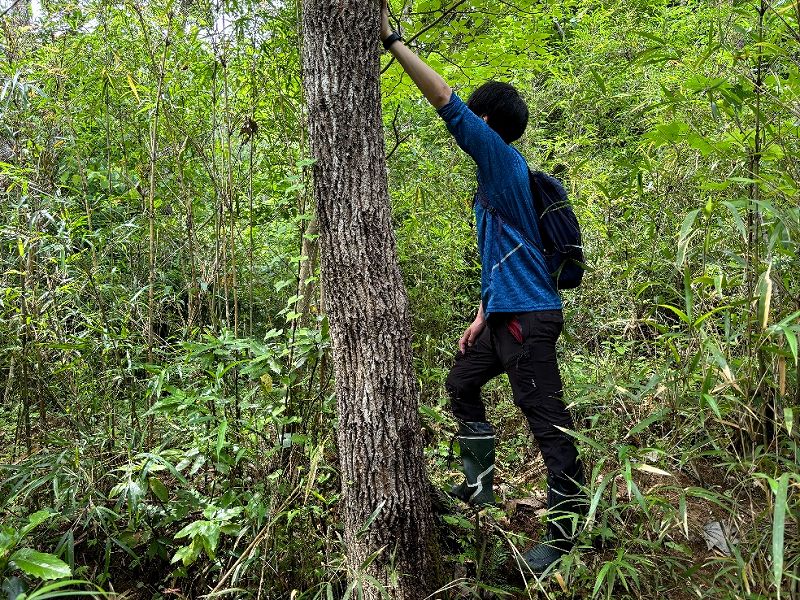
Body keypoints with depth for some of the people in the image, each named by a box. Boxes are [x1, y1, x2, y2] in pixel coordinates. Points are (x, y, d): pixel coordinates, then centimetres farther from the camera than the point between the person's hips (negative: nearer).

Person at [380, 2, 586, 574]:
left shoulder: (504, 158, -10)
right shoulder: (495, 177, 18)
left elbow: (449, 104, -20)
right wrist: (483, 315, 21)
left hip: (529, 316, -11)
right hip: (505, 314, 11)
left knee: (547, 421, -3)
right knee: (461, 383, 21)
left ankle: (565, 533, 10)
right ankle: (480, 486, 32)